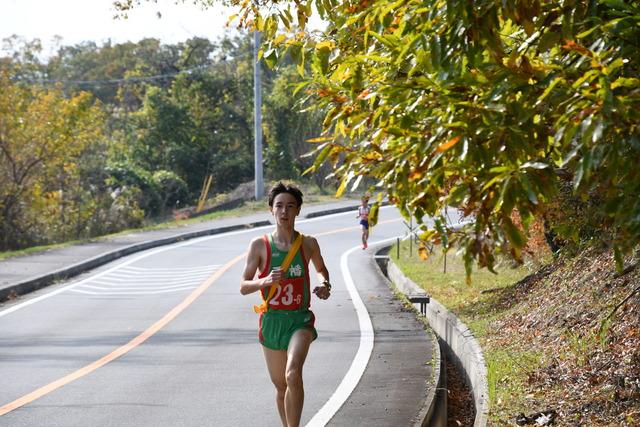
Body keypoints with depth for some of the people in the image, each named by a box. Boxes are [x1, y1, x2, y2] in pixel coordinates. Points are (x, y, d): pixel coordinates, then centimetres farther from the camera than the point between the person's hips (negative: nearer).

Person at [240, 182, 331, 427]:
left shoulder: (308, 244, 0)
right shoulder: (259, 246, -4)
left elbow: (321, 269, 22)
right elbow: (244, 287, -2)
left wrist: (324, 284, 0)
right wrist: (265, 281, -21)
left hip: (300, 319, -1)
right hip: (271, 321, 1)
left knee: (293, 375, -26)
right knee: (281, 386, 13)